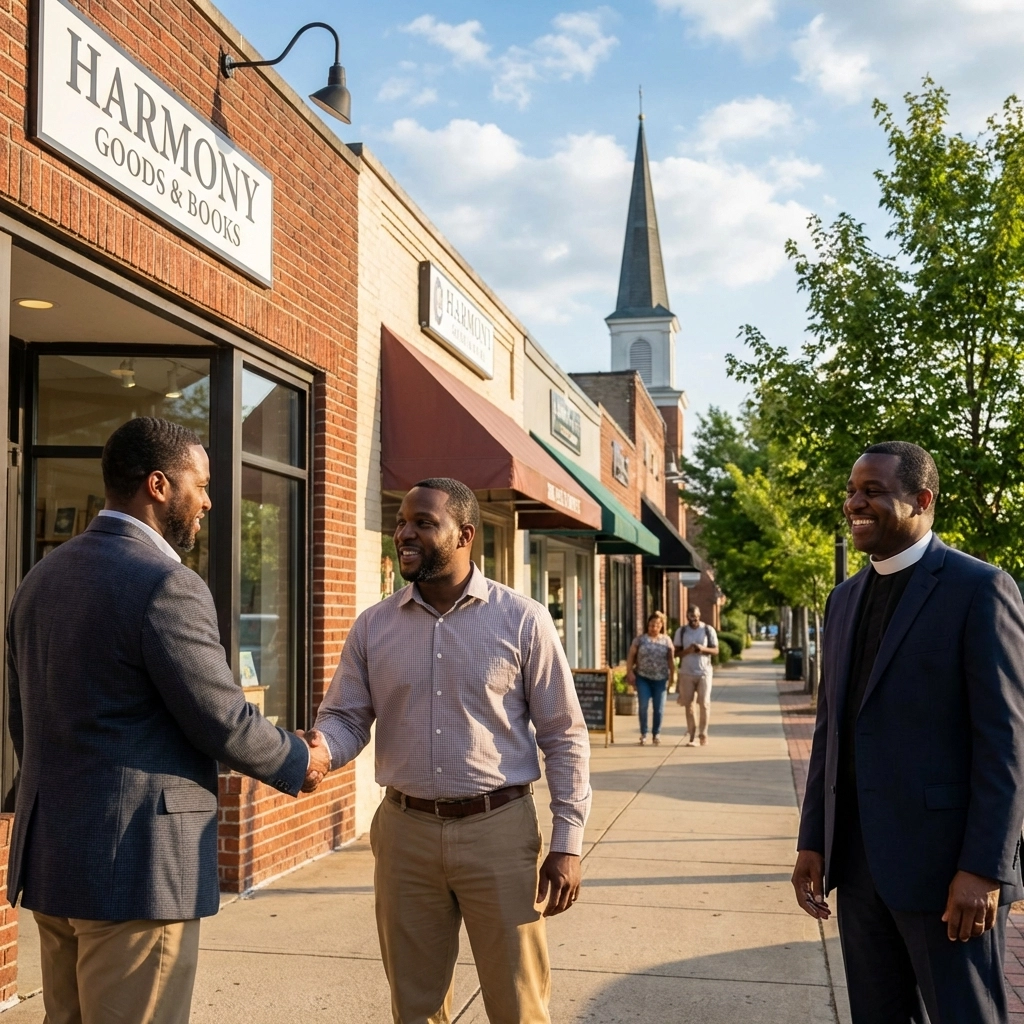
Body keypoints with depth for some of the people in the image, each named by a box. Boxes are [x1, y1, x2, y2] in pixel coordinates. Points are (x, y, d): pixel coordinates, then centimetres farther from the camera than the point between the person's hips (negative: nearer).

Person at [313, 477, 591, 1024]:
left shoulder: (523, 620, -4)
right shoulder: (372, 626, 4)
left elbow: (564, 737, -2)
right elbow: (344, 718, 5)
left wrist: (567, 844, -6)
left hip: (499, 829, -3)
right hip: (405, 830, 3)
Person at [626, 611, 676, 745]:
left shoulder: (666, 640, 7)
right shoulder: (640, 639, 3)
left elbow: (671, 659, 7)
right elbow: (631, 656, 3)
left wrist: (672, 675, 1)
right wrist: (630, 672, -5)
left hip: (660, 678, 1)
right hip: (643, 677, -1)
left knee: (659, 707, 3)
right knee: (643, 705, -6)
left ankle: (656, 734, 17)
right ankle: (643, 734, 6)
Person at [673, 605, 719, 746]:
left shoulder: (709, 630, 2)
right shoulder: (681, 631, 5)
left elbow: (715, 650, 4)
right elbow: (676, 652, 6)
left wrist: (703, 649, -16)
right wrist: (687, 651, -15)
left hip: (704, 672, -1)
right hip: (686, 672, 1)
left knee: (704, 703, -5)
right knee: (688, 704, 0)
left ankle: (703, 734, 7)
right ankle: (692, 736, 4)